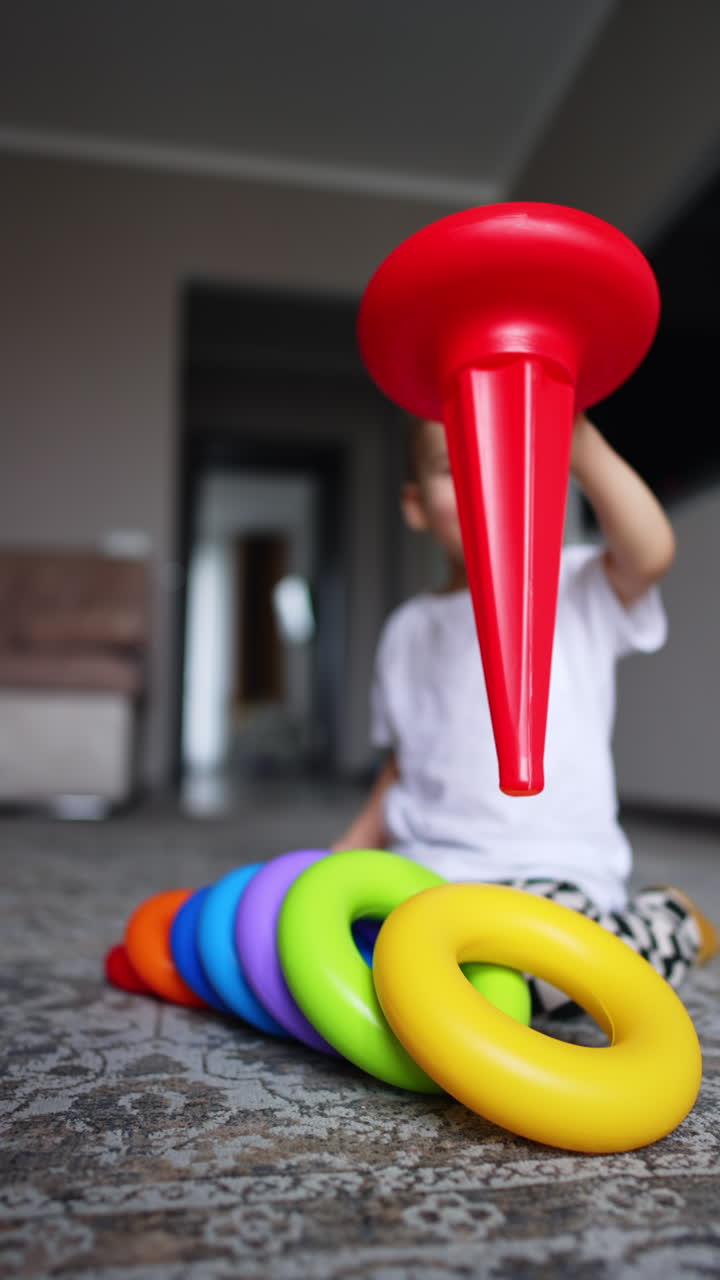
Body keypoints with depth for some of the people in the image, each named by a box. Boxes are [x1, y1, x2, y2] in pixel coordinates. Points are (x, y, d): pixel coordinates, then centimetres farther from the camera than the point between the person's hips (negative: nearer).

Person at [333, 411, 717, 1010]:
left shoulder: (578, 589, 1)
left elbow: (651, 553, -22)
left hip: (548, 867, -4)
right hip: (423, 866, 5)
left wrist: (582, 445, -30)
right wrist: (345, 855, 12)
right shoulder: (409, 628, 13)